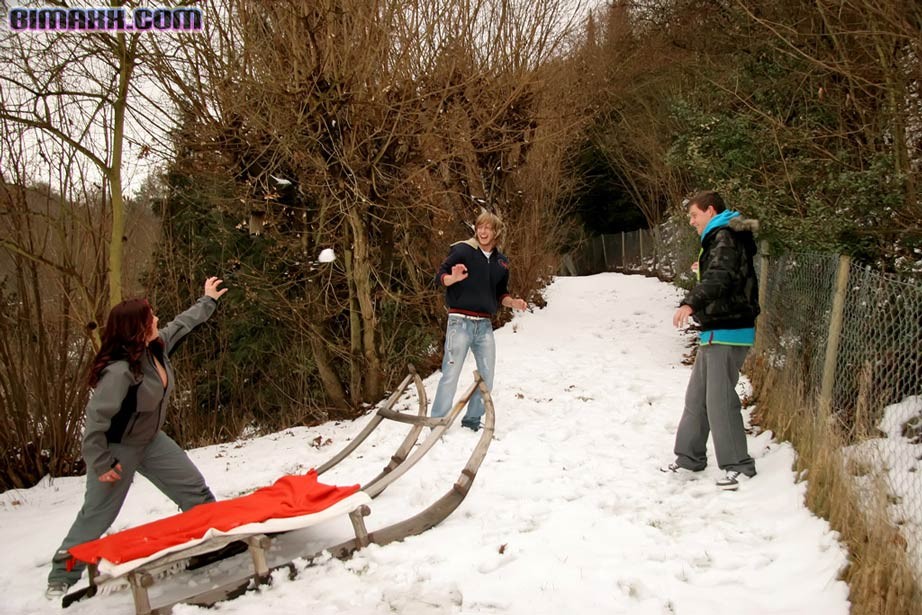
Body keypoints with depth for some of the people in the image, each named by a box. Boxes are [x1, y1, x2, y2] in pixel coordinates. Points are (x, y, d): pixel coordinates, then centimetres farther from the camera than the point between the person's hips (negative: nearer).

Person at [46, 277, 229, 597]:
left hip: (151, 440, 8)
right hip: (117, 448, -8)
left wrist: (208, 300, 22)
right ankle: (62, 576, 19)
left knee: (195, 489, 10)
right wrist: (101, 465, -23)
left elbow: (182, 323, 11)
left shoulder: (157, 346, -10)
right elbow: (96, 419, -29)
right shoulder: (120, 371, -34)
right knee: (96, 516, 3)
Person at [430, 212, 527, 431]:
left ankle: (473, 419, 22)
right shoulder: (462, 250, -4)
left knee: (487, 376, 7)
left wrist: (513, 302, 1)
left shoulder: (501, 261, 13)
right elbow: (439, 276, -8)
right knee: (450, 374, -7)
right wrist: (453, 278, -29)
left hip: (485, 325, 6)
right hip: (461, 322, -6)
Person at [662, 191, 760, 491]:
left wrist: (691, 303, -44)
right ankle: (690, 455, 23)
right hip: (715, 332, 11)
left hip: (727, 333, -11)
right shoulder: (718, 239, 19)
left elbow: (720, 276, -32)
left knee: (720, 398, -8)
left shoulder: (725, 237, -13)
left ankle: (738, 465, 1)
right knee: (697, 395, 14)